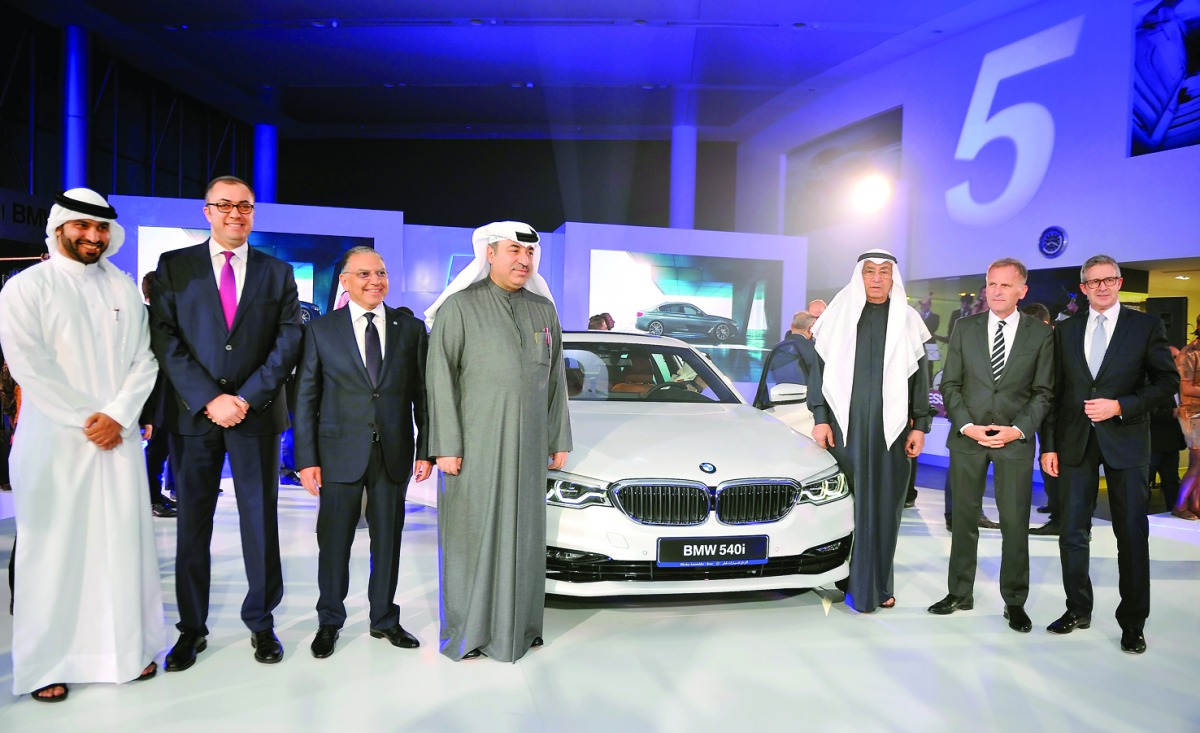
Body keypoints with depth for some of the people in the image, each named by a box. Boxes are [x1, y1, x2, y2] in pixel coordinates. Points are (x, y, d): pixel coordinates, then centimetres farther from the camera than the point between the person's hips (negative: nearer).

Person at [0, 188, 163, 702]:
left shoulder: (125, 288, 11)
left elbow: (144, 361, 6)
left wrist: (117, 415, -7)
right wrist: (84, 420, -11)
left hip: (119, 439, 3)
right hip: (54, 441, -3)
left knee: (125, 543, 5)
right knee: (53, 549, 2)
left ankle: (129, 647, 16)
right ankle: (45, 663, 15)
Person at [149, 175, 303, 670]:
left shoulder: (278, 273, 9)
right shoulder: (173, 266, 7)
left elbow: (288, 341, 0)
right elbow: (165, 339, -2)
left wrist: (247, 398, -10)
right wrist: (209, 399, -12)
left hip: (257, 414, 0)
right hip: (193, 414, 0)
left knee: (261, 520, 6)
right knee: (192, 523, 8)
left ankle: (261, 621, 20)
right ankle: (191, 627, 22)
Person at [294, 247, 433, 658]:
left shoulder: (411, 329, 4)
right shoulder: (321, 330, 1)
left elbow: (422, 393, 4)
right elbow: (305, 399, 0)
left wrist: (425, 450, -1)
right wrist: (307, 459, -6)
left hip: (393, 454, 1)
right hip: (340, 454, -1)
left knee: (388, 540, 12)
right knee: (334, 542, 9)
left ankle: (384, 620, 29)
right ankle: (329, 622, 28)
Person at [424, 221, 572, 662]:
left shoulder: (544, 310, 9)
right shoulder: (460, 307, -5)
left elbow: (555, 379, 12)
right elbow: (440, 378, -8)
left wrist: (560, 440, 10)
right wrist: (446, 446, -13)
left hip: (528, 446, 5)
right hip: (475, 445, -4)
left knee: (522, 533, 10)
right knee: (472, 533, 3)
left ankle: (517, 624, 24)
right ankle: (467, 630, 17)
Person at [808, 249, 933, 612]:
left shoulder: (908, 321, 9)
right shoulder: (840, 314, 5)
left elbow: (920, 377, 9)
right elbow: (821, 367, 5)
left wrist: (920, 426, 4)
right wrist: (820, 418, -1)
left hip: (891, 426, 1)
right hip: (845, 423, -1)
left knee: (885, 506, 5)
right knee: (846, 503, -2)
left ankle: (880, 584, 16)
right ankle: (849, 582, 7)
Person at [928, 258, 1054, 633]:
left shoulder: (1041, 333, 2)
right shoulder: (965, 328, 6)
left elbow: (1043, 390, 2)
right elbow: (950, 383, 4)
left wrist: (1018, 429, -10)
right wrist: (967, 425, -8)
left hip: (1016, 438, -1)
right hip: (967, 436, 2)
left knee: (1015, 524, 2)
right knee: (964, 518, 9)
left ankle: (1014, 601, 17)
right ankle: (960, 593, 21)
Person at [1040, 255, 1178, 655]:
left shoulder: (1146, 325, 1)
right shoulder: (1066, 330, 8)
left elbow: (1167, 382, -2)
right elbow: (1054, 390, 7)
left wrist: (1120, 406, -16)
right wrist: (1049, 444, 2)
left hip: (1125, 441, -2)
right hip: (1076, 442, 3)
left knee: (1132, 534, 3)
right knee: (1073, 531, 8)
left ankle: (1132, 622, 16)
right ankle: (1078, 610, 23)